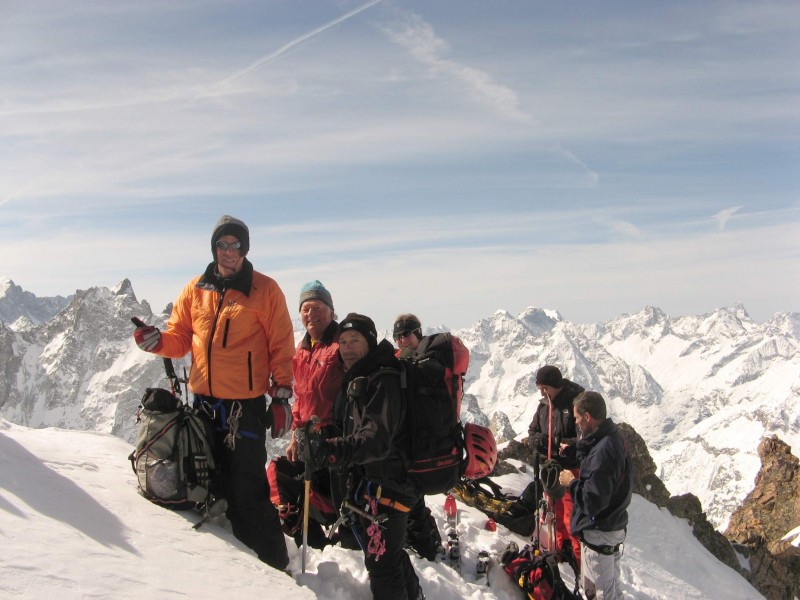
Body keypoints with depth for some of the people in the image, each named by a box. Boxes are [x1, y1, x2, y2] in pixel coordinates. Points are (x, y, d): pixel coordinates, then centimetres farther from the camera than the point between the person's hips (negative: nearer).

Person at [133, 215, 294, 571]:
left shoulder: (264, 290, -2)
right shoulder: (196, 290, 9)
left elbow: (281, 346, -3)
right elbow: (180, 339, 11)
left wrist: (281, 395, -7)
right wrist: (157, 341, -10)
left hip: (246, 405, -5)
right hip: (203, 401, 5)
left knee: (247, 489, -6)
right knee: (212, 482, 14)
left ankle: (272, 565, 5)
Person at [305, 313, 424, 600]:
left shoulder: (384, 382, -19)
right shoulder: (354, 380, 13)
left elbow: (378, 439, -33)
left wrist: (336, 450, -46)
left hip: (385, 486, -10)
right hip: (366, 483, 10)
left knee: (381, 561, -7)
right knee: (390, 552, 25)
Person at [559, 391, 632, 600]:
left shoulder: (603, 451, -29)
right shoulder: (613, 437, 1)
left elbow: (593, 501, -29)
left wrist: (571, 482, -14)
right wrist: (577, 450, 2)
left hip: (600, 533, -9)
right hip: (613, 524, 10)